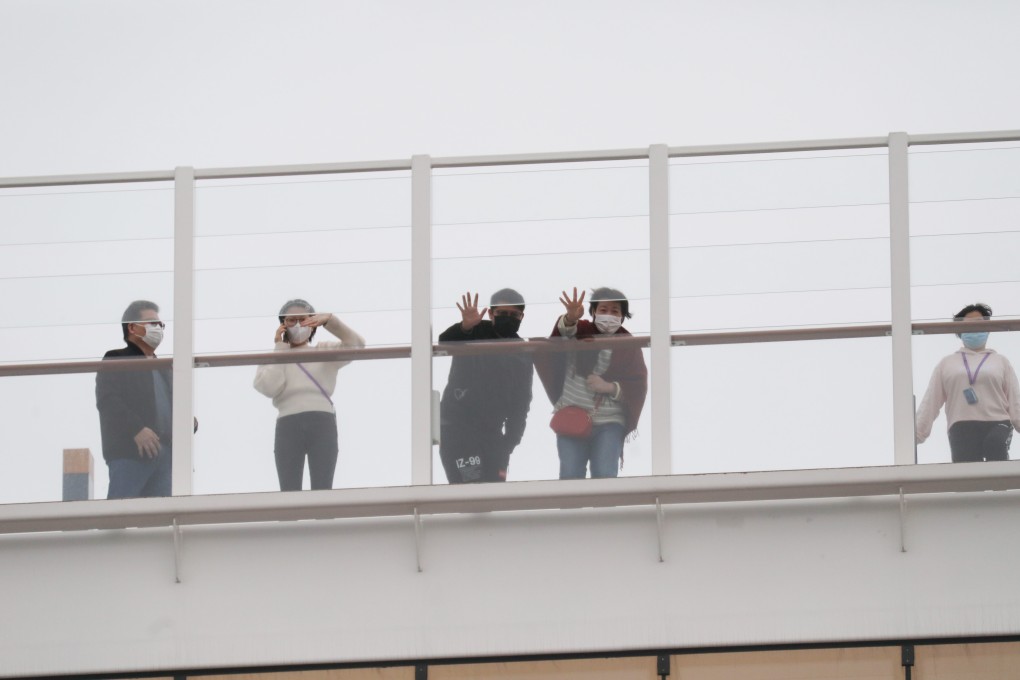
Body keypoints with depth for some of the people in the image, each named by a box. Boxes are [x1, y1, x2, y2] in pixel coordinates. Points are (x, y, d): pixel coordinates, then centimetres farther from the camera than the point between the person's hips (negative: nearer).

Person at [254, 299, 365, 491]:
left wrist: (329, 320, -10)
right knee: (289, 493, -6)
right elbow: (269, 387, -2)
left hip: (322, 424, 0)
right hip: (289, 425, 0)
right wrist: (281, 349, 5)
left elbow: (356, 345, 2)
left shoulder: (325, 351, 18)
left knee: (322, 491, -5)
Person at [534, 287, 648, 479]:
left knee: (605, 476, -11)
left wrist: (610, 388, -15)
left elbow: (638, 386, 0)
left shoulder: (628, 347, 2)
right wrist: (570, 319, -46)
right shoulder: (581, 332, 1)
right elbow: (564, 331, -23)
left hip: (609, 423, -1)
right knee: (570, 477, -2)